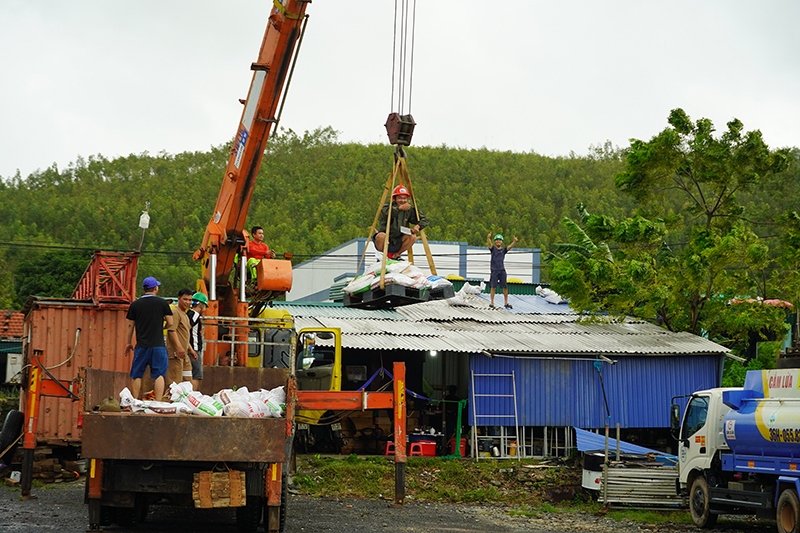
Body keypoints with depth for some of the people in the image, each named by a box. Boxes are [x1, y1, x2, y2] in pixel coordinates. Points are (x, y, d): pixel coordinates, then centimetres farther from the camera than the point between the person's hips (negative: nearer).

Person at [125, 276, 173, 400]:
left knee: (137, 375, 9)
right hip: (158, 344, -1)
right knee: (159, 374, 1)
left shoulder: (135, 304, 2)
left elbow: (130, 325, 7)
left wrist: (129, 343, 18)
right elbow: (170, 323, 1)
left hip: (141, 345, 1)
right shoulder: (162, 303, -2)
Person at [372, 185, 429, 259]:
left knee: (413, 236, -19)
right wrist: (400, 208, -40)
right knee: (381, 236, -35)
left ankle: (396, 255, 1)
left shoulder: (409, 209, 1)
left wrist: (418, 226, -17)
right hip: (385, 242, -4)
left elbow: (424, 220, 4)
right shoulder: (388, 205, -8)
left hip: (397, 243, 4)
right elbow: (385, 212, -32)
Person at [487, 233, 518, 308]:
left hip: (502, 270, 2)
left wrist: (515, 241, -25)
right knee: (493, 287, -4)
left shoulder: (504, 250, 11)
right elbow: (489, 243, -13)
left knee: (505, 287, 1)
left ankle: (506, 303, 8)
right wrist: (488, 238, -35)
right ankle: (492, 302, 1)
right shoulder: (493, 249, 6)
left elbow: (510, 246, -5)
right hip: (494, 270, -2)